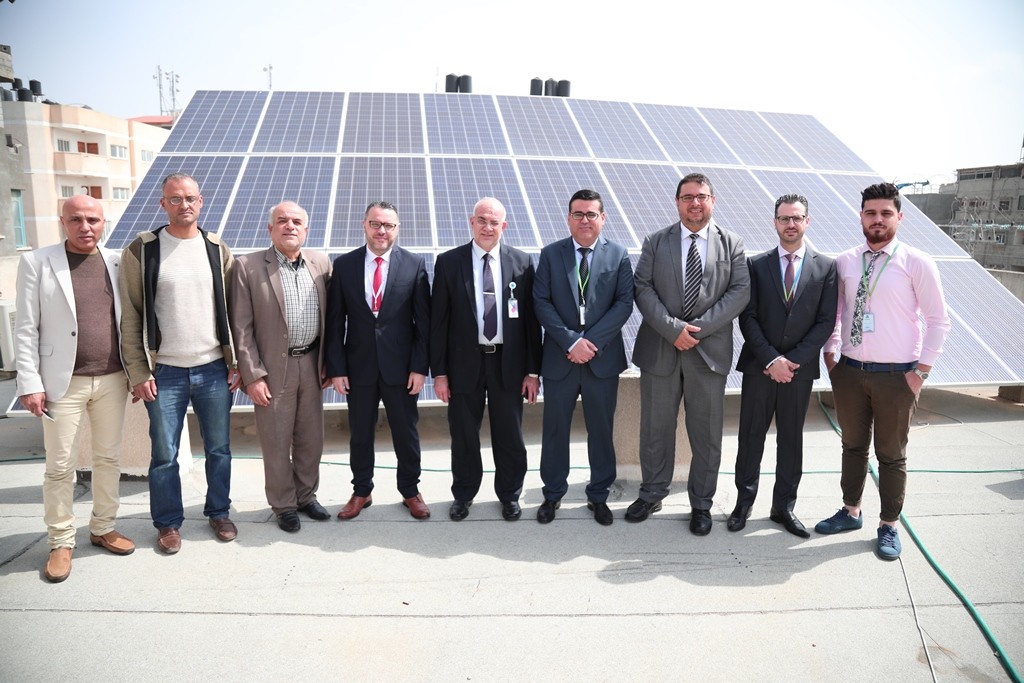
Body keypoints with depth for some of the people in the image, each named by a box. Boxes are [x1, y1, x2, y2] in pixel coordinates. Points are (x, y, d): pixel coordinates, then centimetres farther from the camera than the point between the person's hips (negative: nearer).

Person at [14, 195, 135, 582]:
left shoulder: (117, 262, 5)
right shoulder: (36, 262, -2)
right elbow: (26, 329, -4)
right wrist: (29, 384, -9)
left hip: (113, 379, 3)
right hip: (63, 382, -3)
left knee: (108, 458, 12)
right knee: (60, 466, 4)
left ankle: (103, 528, 27)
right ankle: (61, 542, 19)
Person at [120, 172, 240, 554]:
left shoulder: (217, 249, 5)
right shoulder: (141, 251, -2)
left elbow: (231, 311, 6)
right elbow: (130, 316, -2)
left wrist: (236, 362, 2)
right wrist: (138, 373, -6)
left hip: (214, 370, 2)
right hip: (164, 372, -2)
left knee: (219, 449, 11)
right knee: (164, 455, 7)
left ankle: (218, 512, 29)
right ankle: (168, 523, 24)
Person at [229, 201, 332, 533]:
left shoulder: (321, 262, 4)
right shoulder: (247, 267, -7)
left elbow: (330, 316, 9)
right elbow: (241, 328, -8)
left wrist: (329, 362, 6)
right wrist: (252, 376, -11)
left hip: (312, 365, 4)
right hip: (273, 368, -3)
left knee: (311, 439, 15)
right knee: (277, 443, 8)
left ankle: (307, 496, 34)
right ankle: (284, 505, 26)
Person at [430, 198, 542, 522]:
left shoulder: (522, 262, -1)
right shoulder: (448, 262, -2)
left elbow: (531, 318, 1)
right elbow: (438, 320, -2)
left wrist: (533, 370, -2)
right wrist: (439, 372, -5)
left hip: (508, 363, 1)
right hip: (465, 363, 0)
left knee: (509, 436, 12)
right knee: (463, 436, 13)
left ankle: (510, 495, 33)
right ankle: (463, 495, 34)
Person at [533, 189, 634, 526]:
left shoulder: (618, 255, 2)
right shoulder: (551, 254, 2)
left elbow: (624, 303, -4)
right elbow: (541, 302, -4)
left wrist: (592, 341, -15)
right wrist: (570, 341, -14)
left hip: (603, 358, 0)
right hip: (559, 358, 0)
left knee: (601, 430, 11)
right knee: (555, 430, 10)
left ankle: (598, 495, 28)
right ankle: (553, 494, 27)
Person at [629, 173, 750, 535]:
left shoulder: (732, 244, 5)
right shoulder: (655, 242, 6)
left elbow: (740, 291, -3)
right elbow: (643, 289, -3)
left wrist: (698, 328, -14)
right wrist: (673, 329, -15)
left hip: (709, 352, 0)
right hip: (659, 350, 1)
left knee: (707, 434, 8)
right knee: (655, 429, 11)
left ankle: (701, 504, 24)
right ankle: (651, 495, 28)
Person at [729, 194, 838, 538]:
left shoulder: (826, 267, 3)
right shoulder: (756, 264, 2)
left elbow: (826, 322, -2)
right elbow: (748, 318, -3)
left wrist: (792, 360, -11)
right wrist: (771, 359, -13)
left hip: (800, 369, 1)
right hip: (759, 367, 0)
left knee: (791, 439, 10)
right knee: (751, 436, 6)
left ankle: (784, 506, 21)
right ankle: (744, 502, 19)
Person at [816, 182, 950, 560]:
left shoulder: (917, 263, -7)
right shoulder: (844, 262, 3)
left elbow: (938, 320, -5)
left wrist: (921, 371, -8)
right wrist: (829, 353, 6)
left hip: (896, 375, -3)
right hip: (849, 371, 4)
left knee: (891, 455, 8)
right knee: (853, 446, 17)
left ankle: (889, 526, 24)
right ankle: (850, 511, 34)